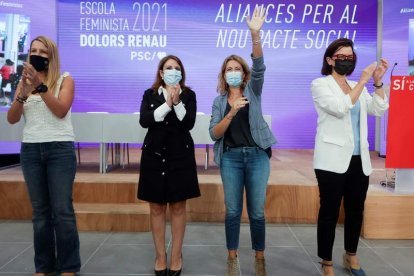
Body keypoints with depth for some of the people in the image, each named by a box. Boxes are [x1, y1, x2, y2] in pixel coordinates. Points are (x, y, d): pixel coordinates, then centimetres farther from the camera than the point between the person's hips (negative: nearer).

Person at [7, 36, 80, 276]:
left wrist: (41, 85, -17)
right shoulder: (24, 81, 14)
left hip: (60, 149, -4)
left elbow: (61, 110, -11)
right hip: (30, 150, 4)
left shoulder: (65, 79, 4)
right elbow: (12, 119, 4)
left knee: (62, 209, -4)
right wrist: (23, 93, -11)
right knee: (40, 210, 8)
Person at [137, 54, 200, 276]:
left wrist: (177, 103, -20)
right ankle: (160, 256, 21)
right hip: (154, 155, 1)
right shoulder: (150, 94, 7)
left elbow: (189, 123, -9)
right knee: (156, 208, 7)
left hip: (180, 155, -1)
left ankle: (176, 256, 19)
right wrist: (167, 104, -18)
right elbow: (144, 120, -10)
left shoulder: (188, 95, 4)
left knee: (178, 207, 6)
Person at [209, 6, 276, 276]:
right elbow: (215, 134, -2)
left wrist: (255, 34, -26)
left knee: (257, 211, 5)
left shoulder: (253, 91, 6)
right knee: (233, 210, 7)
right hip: (231, 158, 1)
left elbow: (259, 67, -13)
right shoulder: (219, 100, 8)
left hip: (257, 155, -1)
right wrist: (231, 113, -17)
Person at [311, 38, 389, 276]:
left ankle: (351, 257, 34)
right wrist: (363, 82, -14)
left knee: (356, 211, 15)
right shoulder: (320, 84, -2)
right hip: (333, 160, -6)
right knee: (330, 212, -1)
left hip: (359, 159, 6)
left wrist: (378, 81, -2)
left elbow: (379, 110, 7)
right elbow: (340, 108, -17)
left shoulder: (357, 87, 16)